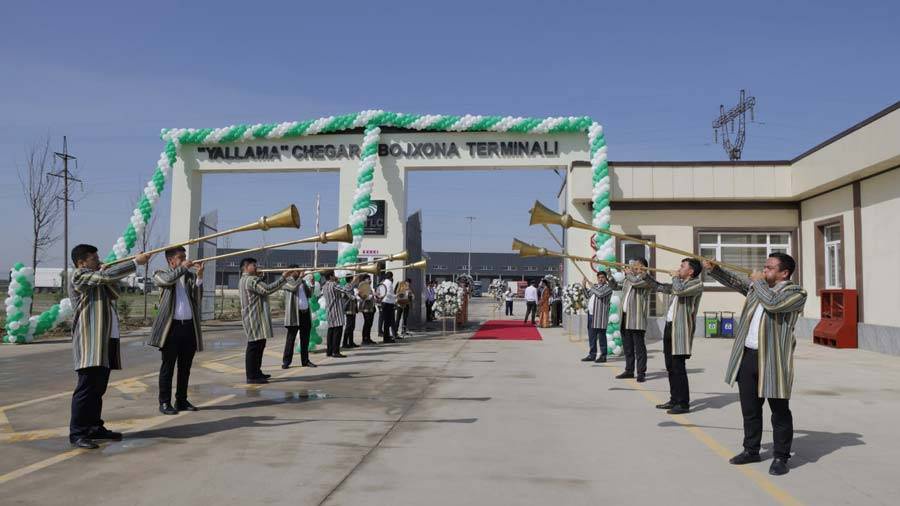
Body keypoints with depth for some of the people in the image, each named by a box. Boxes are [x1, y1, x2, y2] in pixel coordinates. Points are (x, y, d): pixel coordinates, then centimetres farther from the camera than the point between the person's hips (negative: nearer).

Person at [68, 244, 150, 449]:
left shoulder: (96, 280, 23)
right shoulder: (79, 276, -5)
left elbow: (114, 294, 23)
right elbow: (107, 276, -18)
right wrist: (136, 262, -15)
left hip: (106, 340, 9)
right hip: (90, 341, -9)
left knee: (99, 387, 12)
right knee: (87, 387, -9)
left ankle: (94, 428, 20)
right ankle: (77, 433, -4)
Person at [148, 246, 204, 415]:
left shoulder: (190, 274, 12)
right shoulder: (161, 274, 5)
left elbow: (197, 298, 0)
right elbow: (167, 279, -19)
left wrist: (199, 277, -11)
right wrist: (183, 268, -13)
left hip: (189, 325, 4)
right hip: (171, 326, -4)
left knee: (185, 367, 10)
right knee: (168, 366, 1)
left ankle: (181, 400, 19)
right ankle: (164, 402, 7)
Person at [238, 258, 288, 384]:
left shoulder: (244, 281, 19)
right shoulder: (251, 280, -16)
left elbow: (263, 290, 23)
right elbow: (268, 289, -25)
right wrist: (283, 278, -20)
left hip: (255, 318, 11)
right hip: (254, 318, -11)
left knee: (259, 345, 17)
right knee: (254, 346, -8)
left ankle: (256, 372, 25)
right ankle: (252, 376, -6)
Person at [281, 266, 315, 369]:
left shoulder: (302, 282, 19)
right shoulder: (287, 281, -1)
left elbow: (309, 294, 16)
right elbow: (293, 287, -21)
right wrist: (300, 277, -12)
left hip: (306, 312, 6)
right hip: (294, 314, -6)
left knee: (305, 339, 8)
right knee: (291, 338, -3)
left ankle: (305, 360, 13)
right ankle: (286, 361, 1)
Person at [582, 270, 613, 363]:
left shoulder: (608, 287, -3)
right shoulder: (595, 286, 21)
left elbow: (600, 294, -21)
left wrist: (590, 287, -11)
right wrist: (584, 286, 16)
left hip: (600, 315, -8)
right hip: (591, 314, 8)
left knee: (601, 336, -4)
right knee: (591, 336, 10)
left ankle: (603, 356, 0)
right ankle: (592, 355, 17)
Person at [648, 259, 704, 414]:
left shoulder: (697, 283, -8)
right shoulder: (679, 283, 17)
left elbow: (679, 290, -25)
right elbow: (660, 287, 26)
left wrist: (675, 277, -7)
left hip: (681, 328, -9)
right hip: (669, 326, 9)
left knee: (678, 367, -8)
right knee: (670, 366, 13)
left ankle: (683, 403, -2)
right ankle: (674, 400, 23)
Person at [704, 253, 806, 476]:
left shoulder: (796, 293, -9)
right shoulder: (758, 285, 13)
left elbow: (773, 303, -25)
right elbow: (734, 280, 12)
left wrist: (759, 282, -11)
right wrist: (713, 269, -4)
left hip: (774, 359, -6)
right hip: (748, 356, 7)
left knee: (779, 411, 4)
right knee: (749, 408, 15)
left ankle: (781, 457, 16)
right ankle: (751, 450, 29)